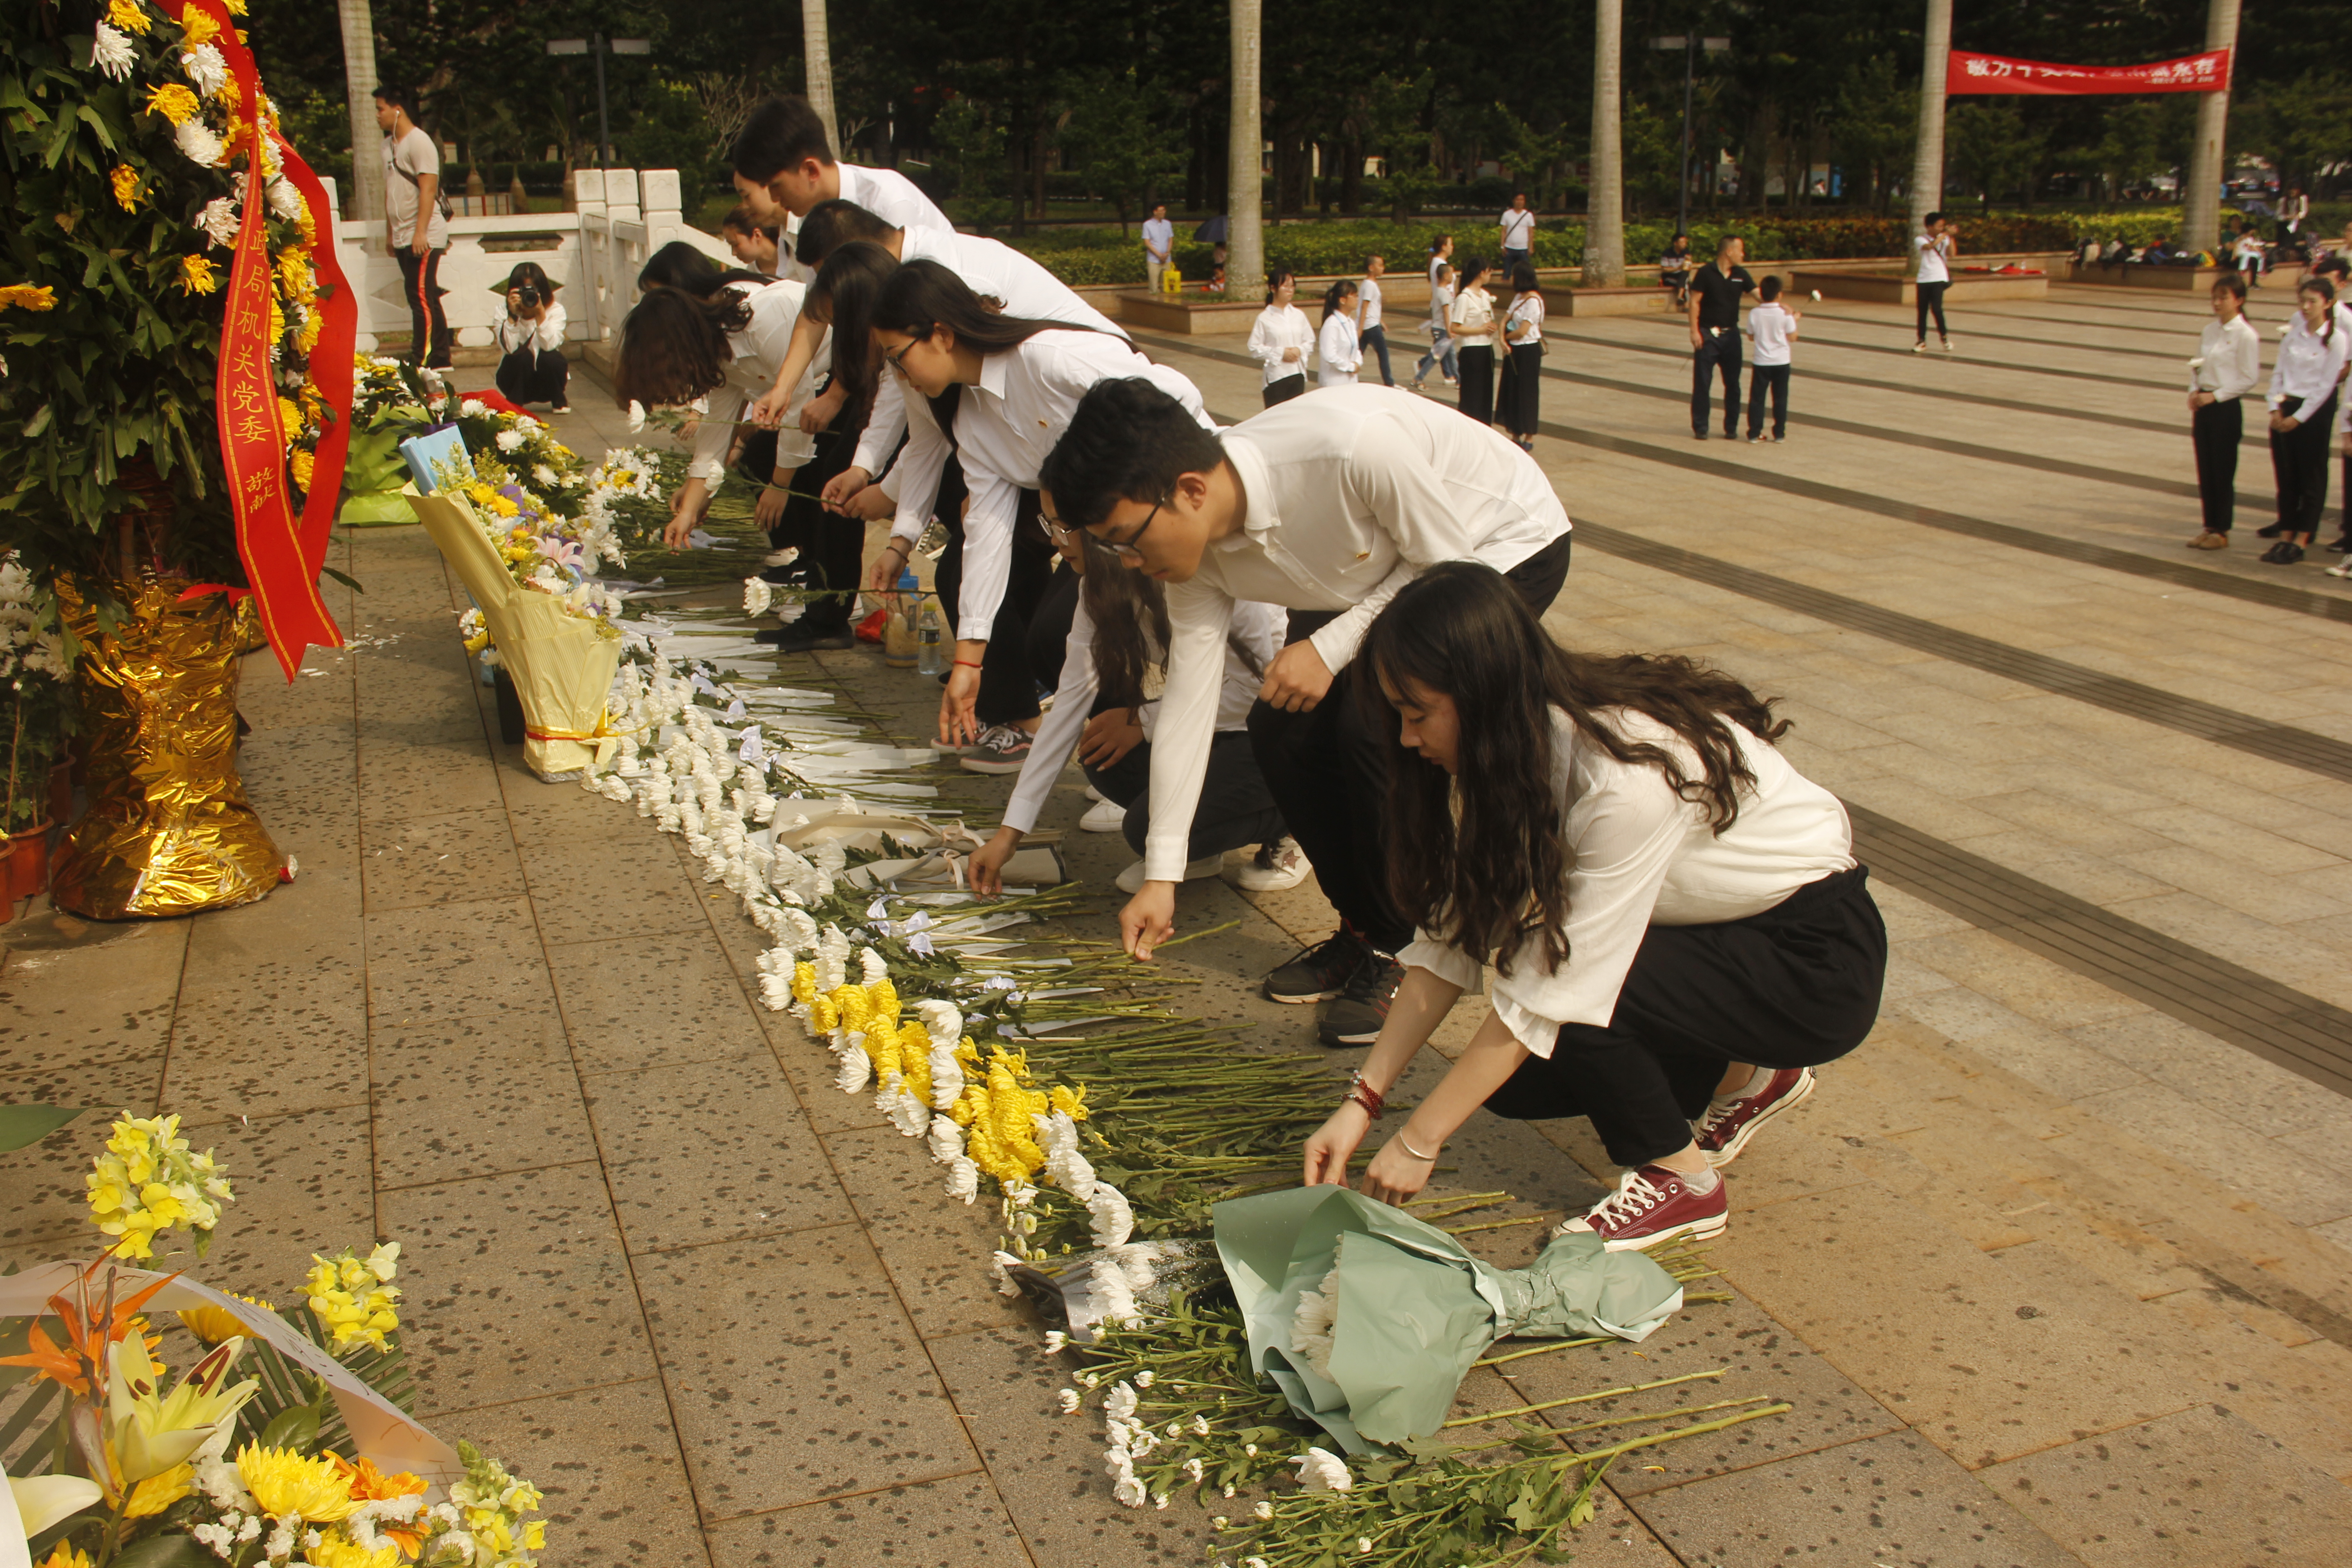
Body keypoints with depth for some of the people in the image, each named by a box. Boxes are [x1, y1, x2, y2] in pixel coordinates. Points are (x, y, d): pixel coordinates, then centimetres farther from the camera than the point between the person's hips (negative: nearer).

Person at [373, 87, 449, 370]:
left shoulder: (419, 142, -10)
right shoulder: (389, 144, 17)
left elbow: (428, 189, -17)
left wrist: (420, 232, -22)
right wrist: (390, 231, 20)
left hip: (424, 237, -9)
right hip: (403, 237, 9)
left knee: (421, 298, -11)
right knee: (425, 299, 9)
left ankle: (422, 362, -11)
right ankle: (440, 358, 13)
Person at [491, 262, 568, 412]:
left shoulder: (555, 310, -13)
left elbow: (550, 346, -29)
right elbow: (509, 348, -27)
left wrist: (540, 313, -36)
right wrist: (513, 315, -34)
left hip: (546, 380, 1)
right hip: (517, 379, -1)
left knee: (549, 357, -30)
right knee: (521, 356, -30)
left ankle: (559, 400, 0)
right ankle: (514, 403, -6)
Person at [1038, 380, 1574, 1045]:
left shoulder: (1354, 445, -40)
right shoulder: (1196, 544, -18)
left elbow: (1447, 561, -23)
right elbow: (1188, 701, -11)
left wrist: (1331, 649, -26)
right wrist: (1160, 877, -9)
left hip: (1505, 549, -6)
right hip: (1381, 571, 7)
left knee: (1374, 723, -24)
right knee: (1280, 728, -8)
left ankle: (1399, 949, -4)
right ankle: (1361, 930, 12)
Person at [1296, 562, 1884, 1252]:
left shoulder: (1629, 776, -34)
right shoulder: (1506, 756, -10)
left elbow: (1550, 995, -30)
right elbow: (1449, 940, -6)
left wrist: (1418, 1142, -23)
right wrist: (1361, 1103, -12)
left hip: (1817, 960, -8)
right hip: (1711, 931, 8)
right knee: (1515, 1078, -3)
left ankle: (1682, 1182, -4)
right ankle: (1745, 1079, 17)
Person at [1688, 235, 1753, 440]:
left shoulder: (1740, 275, 5)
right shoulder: (1706, 273, -7)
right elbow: (1695, 302, -7)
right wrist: (1694, 331, -14)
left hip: (1731, 334, 4)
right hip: (1708, 335, -4)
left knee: (1733, 383, 6)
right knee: (1702, 382, 0)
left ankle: (1731, 426, 14)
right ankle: (1700, 426, 8)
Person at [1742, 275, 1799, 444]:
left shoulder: (1755, 314, -7)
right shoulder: (1785, 314, -11)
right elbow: (1792, 338, -4)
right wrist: (1795, 320, 10)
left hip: (1761, 362, 0)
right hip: (1781, 362, 0)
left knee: (1757, 398, 7)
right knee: (1780, 399, 9)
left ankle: (1755, 433, 5)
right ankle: (1779, 433, 12)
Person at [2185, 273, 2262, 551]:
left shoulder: (2246, 335, -12)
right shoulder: (2210, 330, 8)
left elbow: (2250, 379, -13)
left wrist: (2215, 396, -16)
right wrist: (2194, 391, -2)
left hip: (2226, 408, -6)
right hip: (2203, 406, 6)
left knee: (2223, 471, 1)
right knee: (2205, 469, 10)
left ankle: (2222, 531, 11)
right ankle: (2209, 526, 20)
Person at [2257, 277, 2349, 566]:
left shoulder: (2336, 338, -10)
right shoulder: (2294, 332, 6)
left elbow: (2325, 386, -10)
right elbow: (2279, 371, 9)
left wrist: (2298, 417, -11)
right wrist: (2276, 407, -2)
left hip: (2315, 411, -5)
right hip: (2286, 405, 5)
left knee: (2311, 476, 1)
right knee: (2286, 474, 7)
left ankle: (2301, 541, 3)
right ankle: (2286, 534, 15)